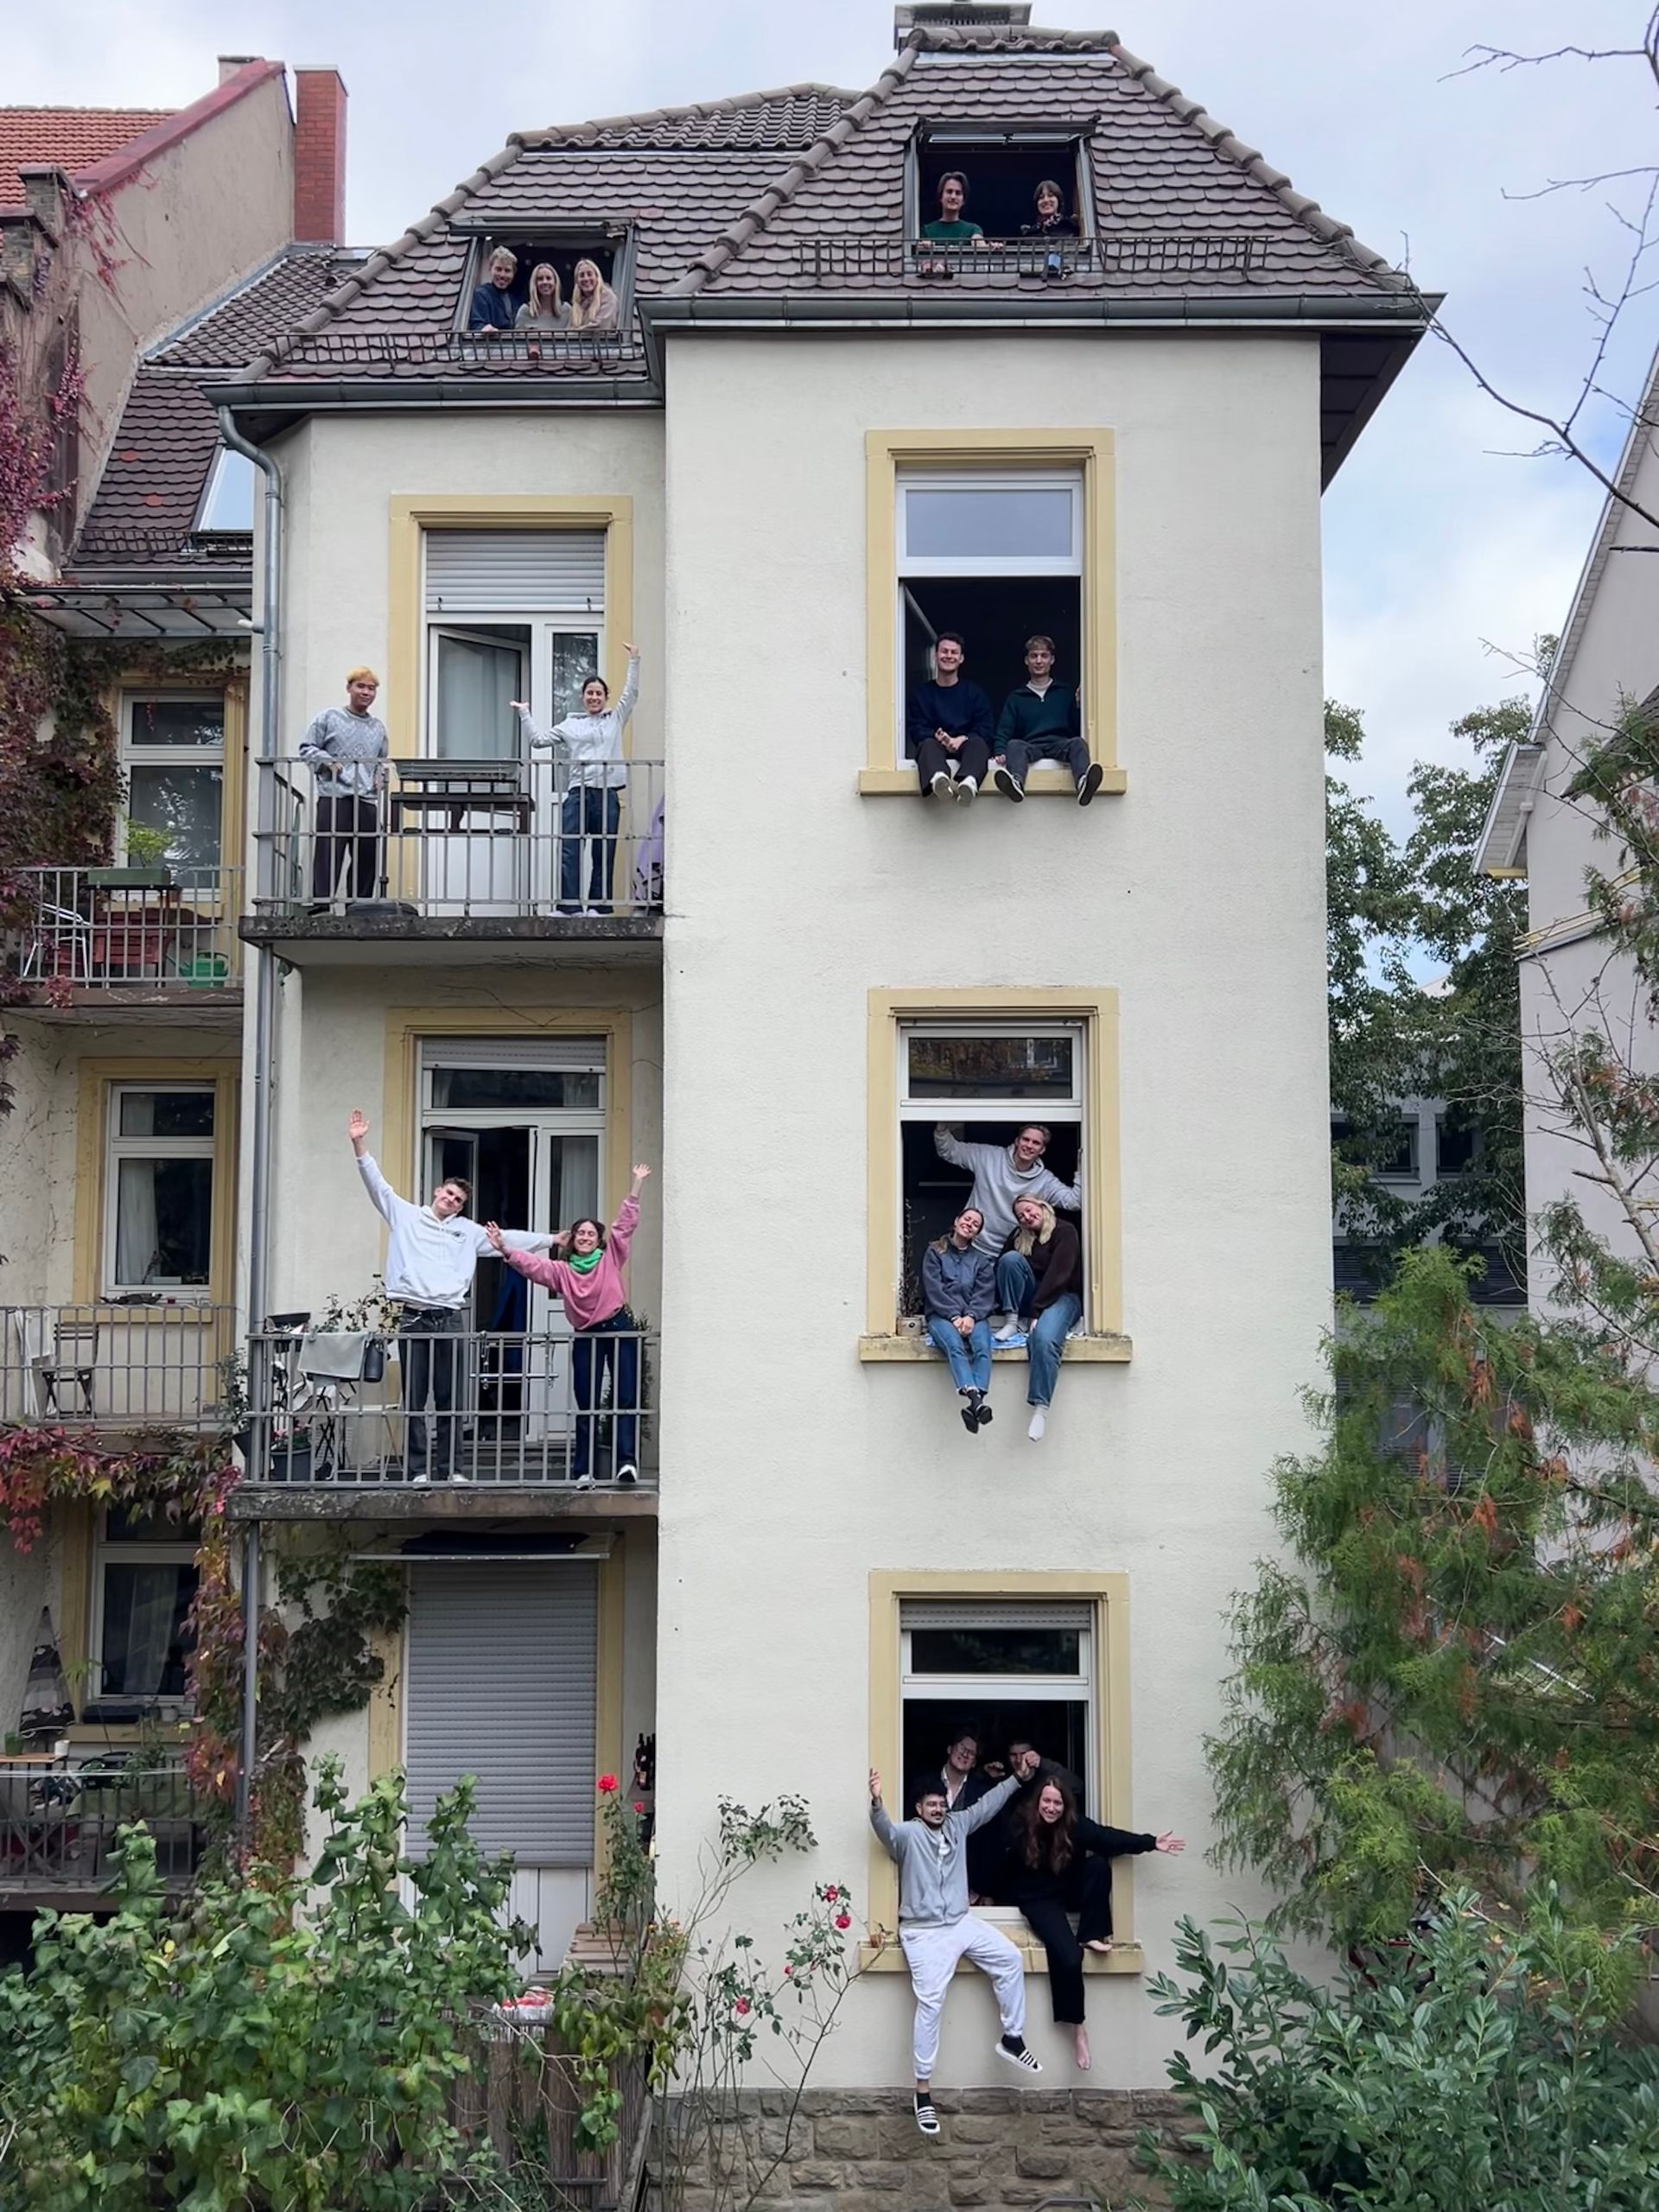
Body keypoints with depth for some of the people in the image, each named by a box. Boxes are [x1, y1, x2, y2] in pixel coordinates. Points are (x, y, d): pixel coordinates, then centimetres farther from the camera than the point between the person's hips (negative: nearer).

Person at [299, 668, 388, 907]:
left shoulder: (378, 727, 20)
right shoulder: (329, 717, 7)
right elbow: (307, 748, 5)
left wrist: (381, 777, 9)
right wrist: (327, 761, -11)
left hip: (367, 800, 5)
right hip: (334, 797, -5)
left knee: (366, 859, 4)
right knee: (328, 854, -10)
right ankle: (320, 906, -10)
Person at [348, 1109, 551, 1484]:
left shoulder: (468, 1231, 17)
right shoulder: (406, 1215, 11)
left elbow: (510, 1239, 21)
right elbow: (378, 1185, 3)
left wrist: (553, 1240, 21)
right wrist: (360, 1145, -8)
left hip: (450, 1319, 2)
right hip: (413, 1318, -2)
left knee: (449, 1399, 5)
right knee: (413, 1398, -1)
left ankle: (447, 1469, 11)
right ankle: (418, 1470, 3)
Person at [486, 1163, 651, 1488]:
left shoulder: (611, 1257, 8)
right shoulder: (561, 1270, 11)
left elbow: (625, 1223, 2)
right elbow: (530, 1265, -2)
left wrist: (637, 1186, -4)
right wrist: (505, 1250, -18)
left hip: (620, 1330, -2)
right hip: (586, 1337, 2)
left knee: (625, 1398, -7)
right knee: (586, 1406, 3)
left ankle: (627, 1461, -12)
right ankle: (584, 1471, 6)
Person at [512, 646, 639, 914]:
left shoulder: (616, 719, 15)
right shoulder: (570, 725, 16)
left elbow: (631, 693, 9)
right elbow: (539, 739, 15)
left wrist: (634, 662, 5)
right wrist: (524, 714, 14)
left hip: (608, 794, 0)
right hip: (578, 794, 0)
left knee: (604, 854, 3)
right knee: (568, 851, -10)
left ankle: (598, 907, 7)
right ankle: (570, 908, -9)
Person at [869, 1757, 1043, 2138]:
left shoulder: (957, 1824, 9)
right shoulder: (907, 1833, -11)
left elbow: (987, 1805, 19)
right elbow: (885, 1830, -33)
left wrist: (1018, 1778, 16)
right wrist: (876, 1803, -54)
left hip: (962, 1923, 7)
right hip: (924, 1933, -7)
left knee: (1010, 1959, -1)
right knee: (929, 2005, -9)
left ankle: (1011, 2038, 13)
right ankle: (923, 2091, -2)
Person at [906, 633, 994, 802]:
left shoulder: (974, 693, 19)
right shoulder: (921, 693, 19)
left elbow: (984, 731, 6)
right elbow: (916, 730, 5)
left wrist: (962, 739, -15)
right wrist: (938, 737, -18)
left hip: (966, 746, 0)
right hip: (936, 746, 0)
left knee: (978, 743, -33)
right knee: (928, 744, -34)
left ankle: (968, 782, -68)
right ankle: (938, 780, -70)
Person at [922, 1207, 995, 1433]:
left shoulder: (983, 1260, 22)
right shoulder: (935, 1252, 15)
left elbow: (985, 1294, 6)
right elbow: (934, 1289, 2)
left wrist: (971, 1316, -14)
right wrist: (954, 1316, -12)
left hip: (974, 1316, 2)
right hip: (941, 1315, -2)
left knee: (982, 1346, -33)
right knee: (955, 1345, -35)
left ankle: (973, 1404, -53)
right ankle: (974, 1399, -58)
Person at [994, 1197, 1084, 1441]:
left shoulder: (1065, 1232, -6)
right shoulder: (1019, 1238, 15)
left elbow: (1058, 1274, -16)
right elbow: (1002, 1266, 9)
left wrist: (1036, 1311, -23)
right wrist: (1005, 1308, -7)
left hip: (1062, 1297, -5)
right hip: (1030, 1300, 5)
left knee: (1044, 1338, -36)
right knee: (1012, 1258, -20)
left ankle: (1041, 1407, -39)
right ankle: (1013, 1322, -19)